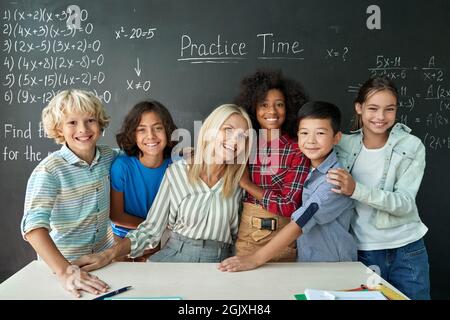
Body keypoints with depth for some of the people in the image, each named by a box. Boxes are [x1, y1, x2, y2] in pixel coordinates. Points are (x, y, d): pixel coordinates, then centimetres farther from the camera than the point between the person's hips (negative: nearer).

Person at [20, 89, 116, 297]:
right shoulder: (49, 170, -21)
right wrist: (65, 272, -40)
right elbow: (34, 225, -30)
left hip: (105, 255, 5)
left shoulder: (109, 157, -5)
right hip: (62, 263, -5)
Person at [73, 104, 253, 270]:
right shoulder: (177, 171, -3)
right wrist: (108, 255, -12)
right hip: (174, 257, 0)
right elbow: (151, 229, -2)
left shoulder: (238, 179, 1)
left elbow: (238, 232, 9)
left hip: (219, 263, 0)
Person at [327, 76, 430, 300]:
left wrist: (356, 190, -30)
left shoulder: (412, 146, -8)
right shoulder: (345, 145, -2)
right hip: (362, 252, 2)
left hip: (406, 252, -1)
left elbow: (405, 204, -19)